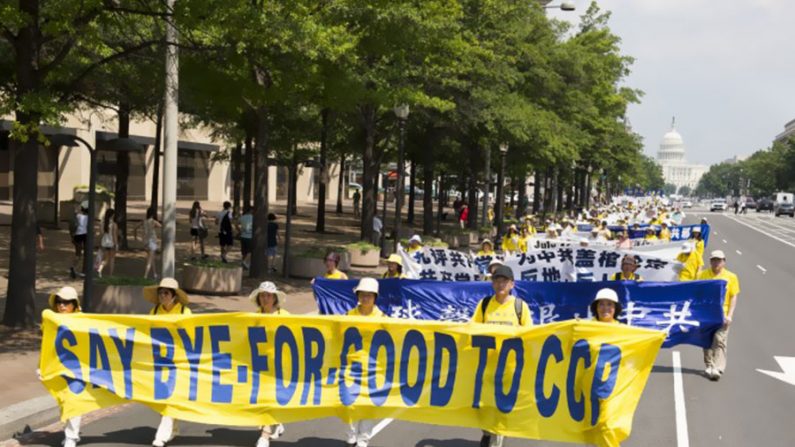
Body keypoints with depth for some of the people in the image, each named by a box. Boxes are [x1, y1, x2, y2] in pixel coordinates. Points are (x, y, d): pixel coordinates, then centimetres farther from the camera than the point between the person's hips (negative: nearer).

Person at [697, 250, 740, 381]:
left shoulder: (731, 277, 2)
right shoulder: (702, 275, 5)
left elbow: (734, 297, 1)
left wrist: (729, 315, -8)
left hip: (722, 313, -2)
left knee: (719, 340, -10)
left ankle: (717, 369, -14)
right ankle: (709, 366, 22)